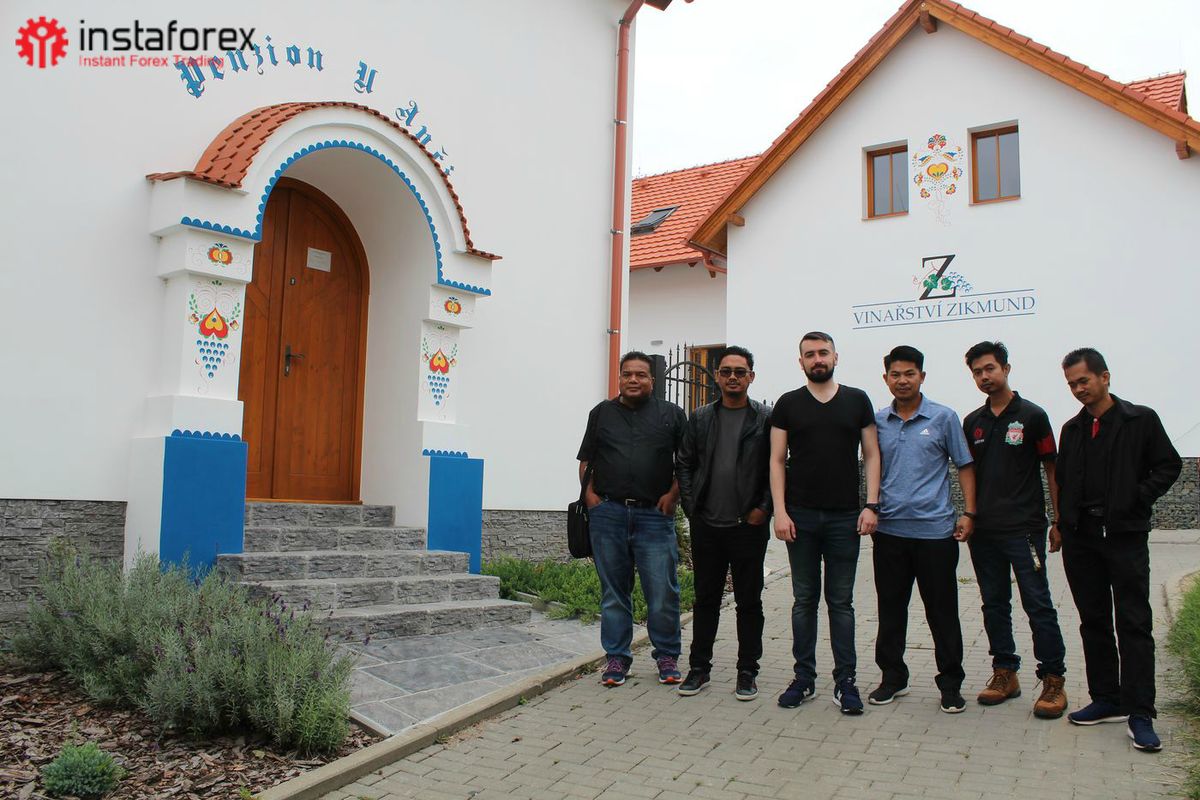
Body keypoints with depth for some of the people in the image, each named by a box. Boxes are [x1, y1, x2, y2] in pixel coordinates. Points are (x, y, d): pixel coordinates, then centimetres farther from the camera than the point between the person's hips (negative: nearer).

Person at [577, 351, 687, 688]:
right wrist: (589, 494, 3)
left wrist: (673, 494, -3)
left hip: (654, 515, -1)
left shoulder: (671, 414, 9)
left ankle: (667, 656, 15)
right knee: (613, 591, 8)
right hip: (608, 513, 2)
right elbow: (586, 460, 16)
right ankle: (617, 657, 18)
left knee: (662, 591, -2)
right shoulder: (602, 413, 14)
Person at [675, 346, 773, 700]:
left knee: (749, 602, 7)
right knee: (705, 599, 11)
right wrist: (690, 506, 1)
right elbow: (684, 464, 10)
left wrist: (763, 508, -8)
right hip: (706, 525, 3)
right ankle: (699, 668, 21)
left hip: (749, 526, -2)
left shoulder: (765, 419, -1)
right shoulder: (700, 418, 8)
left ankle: (747, 672, 18)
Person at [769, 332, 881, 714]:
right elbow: (777, 460, 3)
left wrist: (871, 505, -4)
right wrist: (780, 511, -6)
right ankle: (804, 678, 16)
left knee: (841, 601, 6)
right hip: (801, 517, 0)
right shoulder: (788, 404, 5)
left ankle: (845, 681, 13)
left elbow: (871, 455, 7)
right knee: (804, 600, 8)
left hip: (845, 517, 0)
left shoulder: (857, 400, 7)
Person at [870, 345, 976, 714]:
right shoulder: (878, 421, 7)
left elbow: (965, 466, 4)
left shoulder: (943, 417, 0)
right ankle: (892, 677, 24)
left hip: (935, 529, -3)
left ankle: (951, 683, 17)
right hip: (889, 530, 3)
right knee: (890, 609, 10)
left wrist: (968, 513, -3)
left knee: (942, 611, 4)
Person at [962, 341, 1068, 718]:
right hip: (984, 530, 5)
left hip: (1024, 528, -5)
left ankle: (1053, 680, 4)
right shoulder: (972, 422, 11)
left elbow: (1052, 470, 0)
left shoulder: (1031, 415, -2)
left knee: (1038, 603, -4)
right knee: (994, 603, 10)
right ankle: (1005, 673, 20)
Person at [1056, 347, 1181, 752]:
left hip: (1125, 536, -5)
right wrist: (1061, 522, 8)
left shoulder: (1141, 420, 0)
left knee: (1134, 624, -4)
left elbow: (1169, 466, 0)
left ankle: (1139, 714, -2)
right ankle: (1107, 700, 19)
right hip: (1081, 537, 5)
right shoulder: (1072, 429, 14)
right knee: (1094, 622, 10)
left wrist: (1137, 499, -11)